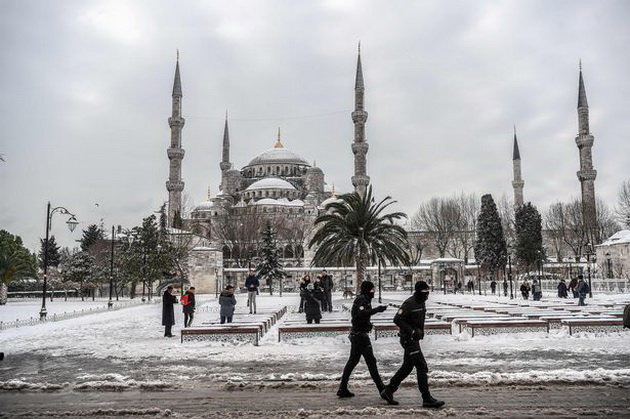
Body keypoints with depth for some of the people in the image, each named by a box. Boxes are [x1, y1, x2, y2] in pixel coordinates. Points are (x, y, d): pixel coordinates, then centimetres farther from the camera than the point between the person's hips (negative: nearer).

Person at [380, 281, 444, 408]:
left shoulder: (421, 303, 12)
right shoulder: (409, 303, -17)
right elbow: (397, 319, -22)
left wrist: (421, 331, 12)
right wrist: (412, 331, -24)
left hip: (414, 339, 10)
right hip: (408, 339, -10)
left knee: (407, 367, 14)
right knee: (422, 367, -9)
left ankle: (388, 391, 23)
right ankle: (427, 399, -4)